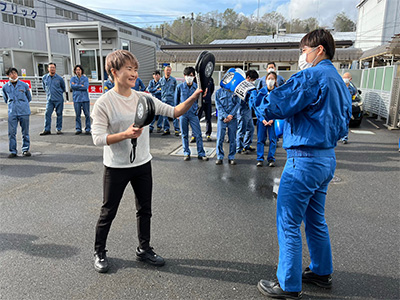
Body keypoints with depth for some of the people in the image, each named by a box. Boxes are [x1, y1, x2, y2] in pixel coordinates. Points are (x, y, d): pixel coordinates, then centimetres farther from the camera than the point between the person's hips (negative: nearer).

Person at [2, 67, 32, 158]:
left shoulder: (24, 85, 2)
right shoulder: (5, 87, 7)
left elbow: (29, 98, 15)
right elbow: (6, 99, 22)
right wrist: (11, 104, 15)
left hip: (24, 112, -1)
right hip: (12, 113, 1)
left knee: (25, 132, 5)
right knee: (12, 132, -2)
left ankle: (25, 149, 16)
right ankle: (13, 151, 7)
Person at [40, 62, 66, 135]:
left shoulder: (59, 78, -2)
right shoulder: (44, 78, 5)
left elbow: (63, 88, 14)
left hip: (59, 99, -2)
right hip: (50, 99, 2)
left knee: (59, 114, 2)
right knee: (47, 113, -5)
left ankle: (59, 129, 11)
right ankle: (47, 130, -2)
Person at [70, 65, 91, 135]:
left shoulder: (85, 78, 9)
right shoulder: (73, 78, 12)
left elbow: (86, 87, -8)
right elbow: (72, 86, -7)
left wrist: (76, 86, -4)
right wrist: (81, 85, -8)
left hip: (85, 98, -1)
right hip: (76, 99, 1)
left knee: (87, 114, -3)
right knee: (77, 115, 0)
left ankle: (87, 129, 3)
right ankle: (78, 129, 8)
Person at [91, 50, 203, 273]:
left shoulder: (144, 98, 0)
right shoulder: (104, 103, -13)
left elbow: (174, 112, -1)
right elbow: (98, 138, -17)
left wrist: (193, 98, -16)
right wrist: (126, 134, -30)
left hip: (143, 164, 5)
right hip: (116, 167, -4)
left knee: (145, 210, 16)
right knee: (108, 212, 10)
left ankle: (144, 249, 35)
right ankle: (99, 252, 33)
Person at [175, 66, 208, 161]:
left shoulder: (197, 87, 1)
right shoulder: (180, 87, 2)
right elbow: (176, 100, 11)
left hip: (193, 114, 0)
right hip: (183, 114, 1)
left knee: (198, 134, -2)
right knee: (184, 135, 8)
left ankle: (201, 153, 8)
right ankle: (186, 153, 20)